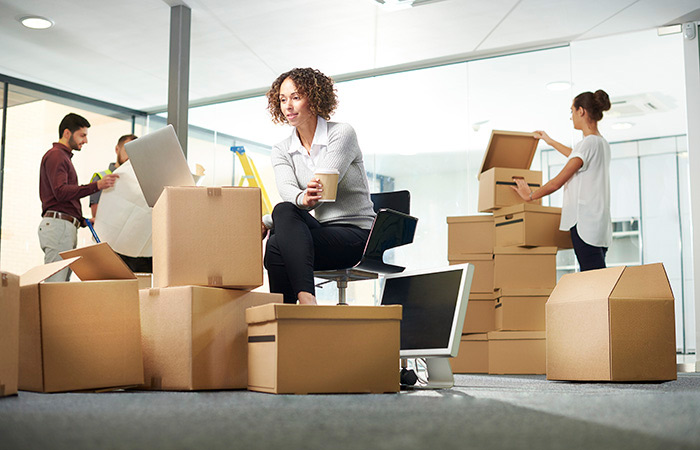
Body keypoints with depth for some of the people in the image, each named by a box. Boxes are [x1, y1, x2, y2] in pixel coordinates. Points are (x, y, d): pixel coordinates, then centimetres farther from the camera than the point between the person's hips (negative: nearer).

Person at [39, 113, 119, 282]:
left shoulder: (63, 157, 26)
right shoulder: (55, 155, -5)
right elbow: (61, 192, -20)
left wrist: (83, 221, 16)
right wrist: (96, 186, -25)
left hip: (66, 227, 10)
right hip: (58, 225, -10)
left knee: (63, 282, 4)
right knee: (55, 284, -14)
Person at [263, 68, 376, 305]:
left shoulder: (342, 133, -4)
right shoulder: (281, 151, 10)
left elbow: (322, 187, -17)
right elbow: (287, 191, -12)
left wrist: (266, 222, -27)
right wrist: (303, 199, -40)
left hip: (355, 233, -4)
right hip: (317, 232, 5)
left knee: (275, 247, -29)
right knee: (283, 211, -32)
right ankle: (306, 297, -42)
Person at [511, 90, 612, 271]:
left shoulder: (588, 143, -12)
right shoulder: (603, 144, 16)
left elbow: (558, 182, -11)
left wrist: (530, 195, 4)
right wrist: (549, 141, 50)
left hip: (585, 222, -9)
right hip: (601, 222, 9)